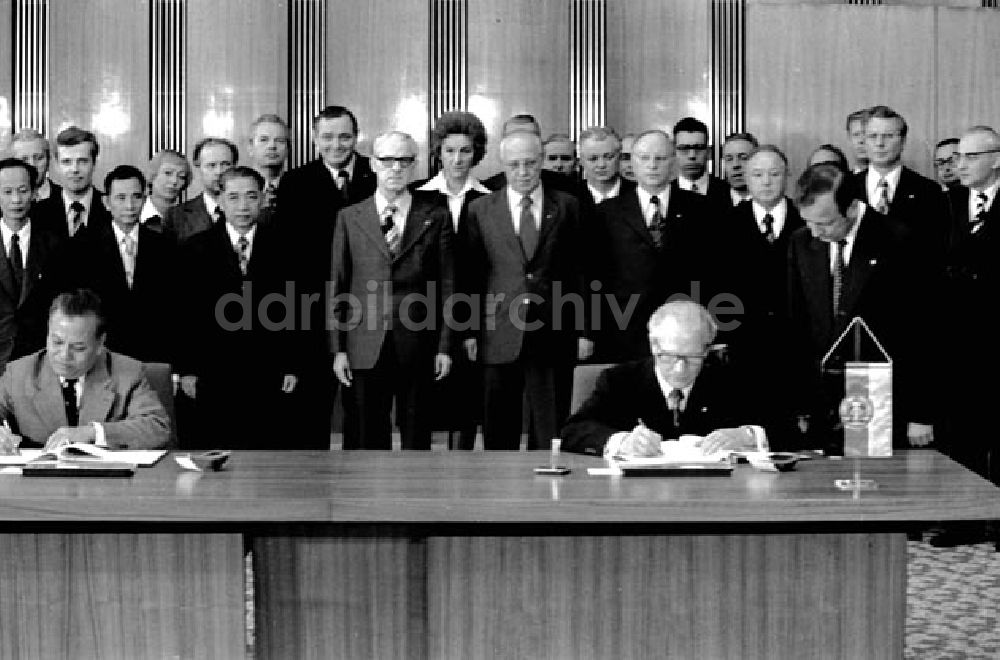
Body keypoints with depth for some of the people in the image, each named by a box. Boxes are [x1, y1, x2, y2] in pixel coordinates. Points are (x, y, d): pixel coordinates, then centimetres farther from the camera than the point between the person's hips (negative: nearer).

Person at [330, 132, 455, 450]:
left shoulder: (436, 217, 6)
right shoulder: (350, 218, 8)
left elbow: (447, 286, 6)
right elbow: (337, 286, 7)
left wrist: (445, 346, 1)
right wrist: (338, 348, 1)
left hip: (418, 349, 0)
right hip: (364, 350, 0)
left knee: (417, 441, 5)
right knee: (366, 441, 4)